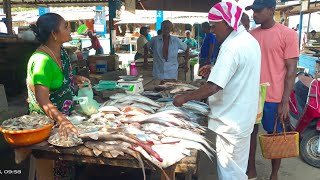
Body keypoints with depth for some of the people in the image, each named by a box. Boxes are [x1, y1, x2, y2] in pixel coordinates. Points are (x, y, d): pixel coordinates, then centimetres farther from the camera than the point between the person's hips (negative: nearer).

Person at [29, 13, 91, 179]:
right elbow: (42, 100, -32)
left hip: (64, 115, 8)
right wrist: (62, 121, -44)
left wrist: (75, 78, 2)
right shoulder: (42, 60, -27)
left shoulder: (61, 52, 1)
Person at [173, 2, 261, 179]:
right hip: (243, 116, 10)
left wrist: (185, 98, -17)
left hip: (231, 120, -10)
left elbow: (213, 87, -29)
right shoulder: (249, 40, 7)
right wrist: (215, 67, 12)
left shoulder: (232, 47, -24)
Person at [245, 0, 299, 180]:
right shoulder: (251, 35, 6)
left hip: (274, 98, -4)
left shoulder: (288, 34, -8)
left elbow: (291, 70, -9)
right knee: (250, 132, 13)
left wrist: (284, 102, -12)